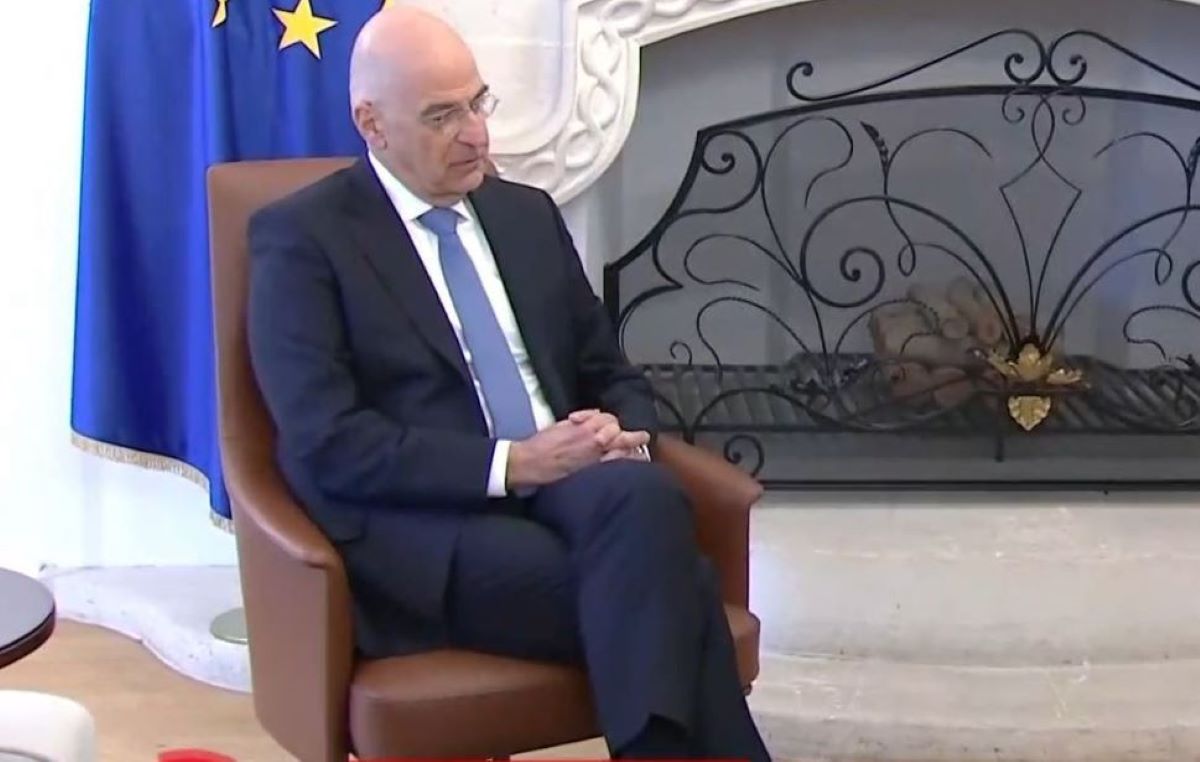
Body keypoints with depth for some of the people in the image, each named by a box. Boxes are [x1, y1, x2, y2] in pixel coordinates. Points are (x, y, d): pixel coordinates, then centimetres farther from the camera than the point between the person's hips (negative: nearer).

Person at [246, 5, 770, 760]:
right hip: (428, 529, -5)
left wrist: (619, 434, -2)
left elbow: (612, 372, 23)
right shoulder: (302, 237, 0)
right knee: (672, 587, -29)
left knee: (646, 496, -33)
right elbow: (328, 444, -10)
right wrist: (511, 462, -16)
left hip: (573, 490, 5)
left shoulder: (528, 212, 18)